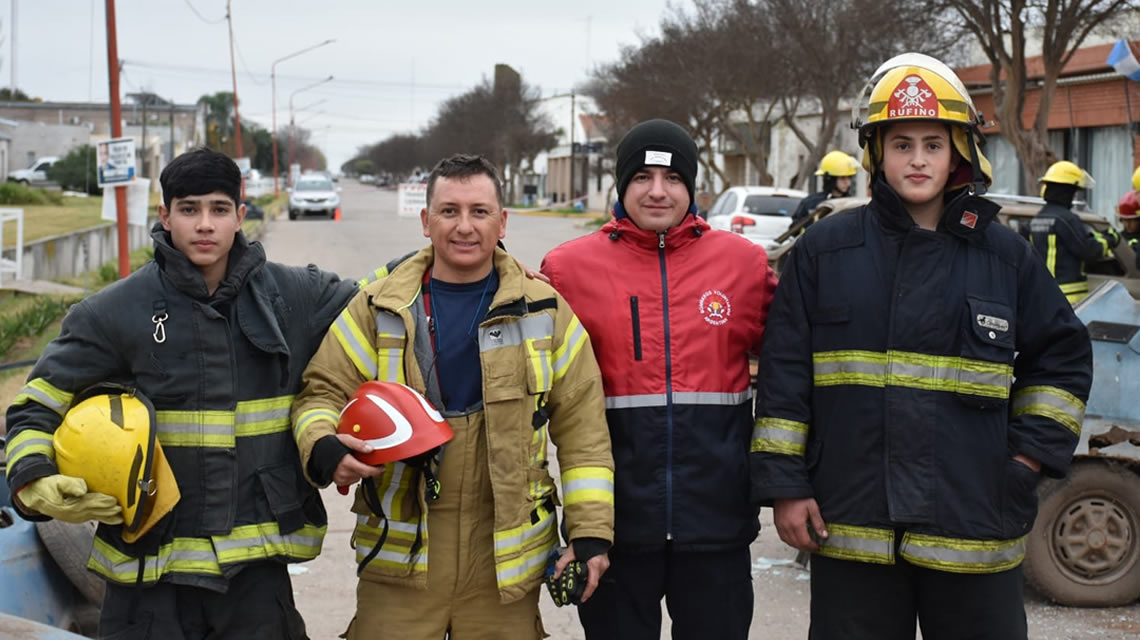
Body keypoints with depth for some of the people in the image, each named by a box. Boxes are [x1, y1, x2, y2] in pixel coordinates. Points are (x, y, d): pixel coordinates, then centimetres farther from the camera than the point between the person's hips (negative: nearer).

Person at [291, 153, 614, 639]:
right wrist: (323, 448, -17)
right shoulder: (379, 308, 2)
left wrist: (591, 533, -2)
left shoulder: (545, 311, 3)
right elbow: (324, 392, 6)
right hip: (400, 546, 0)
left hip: (506, 551, 1)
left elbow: (582, 427, 4)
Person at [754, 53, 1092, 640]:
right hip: (850, 529, -1)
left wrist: (1031, 456, 5)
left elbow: (1062, 357, 15)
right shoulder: (825, 249, 3)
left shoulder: (1005, 256, 6)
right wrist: (785, 485, -1)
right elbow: (784, 373, 3)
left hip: (975, 528, 1)